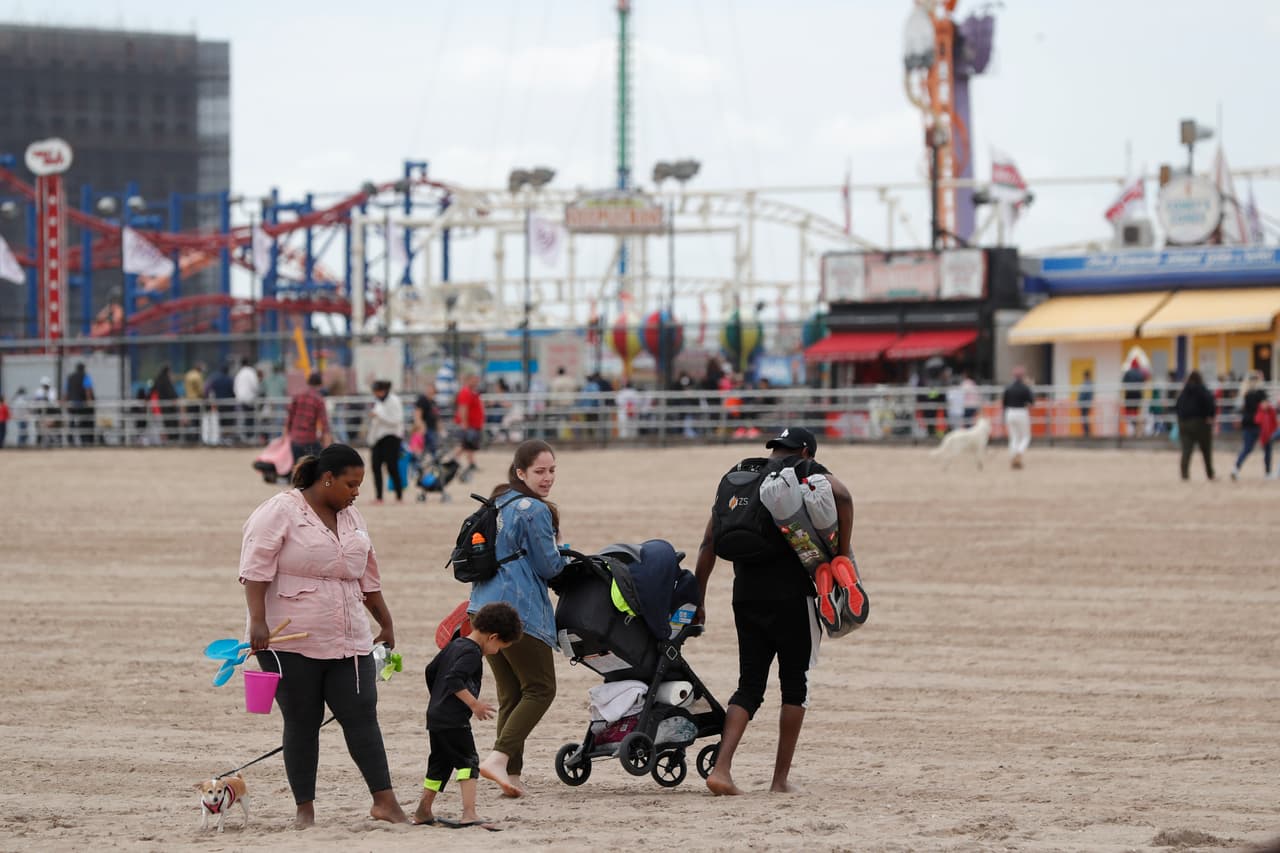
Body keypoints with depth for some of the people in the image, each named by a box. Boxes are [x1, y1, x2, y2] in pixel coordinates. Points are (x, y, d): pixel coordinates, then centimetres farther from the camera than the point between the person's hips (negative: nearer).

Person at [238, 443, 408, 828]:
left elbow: (368, 576, 24)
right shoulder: (281, 512, -6)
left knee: (361, 716, -2)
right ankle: (304, 808, 7)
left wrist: (386, 624, 27)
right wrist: (258, 621, -23)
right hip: (290, 643, -5)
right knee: (302, 723, 0)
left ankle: (384, 800, -3)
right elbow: (256, 568, -14)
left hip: (347, 642, 5)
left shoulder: (350, 517, 15)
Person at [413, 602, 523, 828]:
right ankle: (469, 814, -21)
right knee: (468, 762, -10)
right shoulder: (472, 653, -14)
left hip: (435, 715, 10)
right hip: (454, 721, -10)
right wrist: (473, 703, -25)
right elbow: (454, 679, -27)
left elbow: (431, 670, 25)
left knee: (439, 764, 18)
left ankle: (423, 812, 25)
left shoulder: (454, 646, 15)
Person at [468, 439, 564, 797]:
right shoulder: (534, 511, -10)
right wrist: (563, 557, 14)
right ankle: (499, 758, -17)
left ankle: (512, 774, 7)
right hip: (520, 612, -9)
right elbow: (548, 566, -8)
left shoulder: (496, 504, 17)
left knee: (510, 694, 12)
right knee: (540, 689, -2)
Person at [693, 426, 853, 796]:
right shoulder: (809, 474, 4)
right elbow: (842, 496, -18)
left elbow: (709, 543, 12)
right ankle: (781, 777, 8)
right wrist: (842, 554, -9)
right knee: (794, 682, 8)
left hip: (746, 595, 4)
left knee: (750, 685, 9)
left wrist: (698, 597, 14)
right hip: (793, 595, -4)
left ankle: (721, 768, -8)